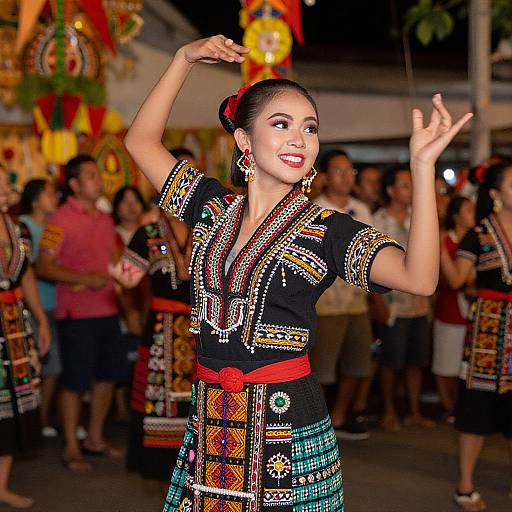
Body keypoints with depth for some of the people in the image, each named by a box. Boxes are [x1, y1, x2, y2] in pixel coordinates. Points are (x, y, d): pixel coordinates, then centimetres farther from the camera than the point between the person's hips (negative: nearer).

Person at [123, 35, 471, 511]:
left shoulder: (326, 230, -6)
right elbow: (141, 141, 12)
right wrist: (185, 59, 5)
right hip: (208, 425, 4)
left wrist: (422, 165, -28)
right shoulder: (213, 209, 7)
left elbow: (418, 276, -21)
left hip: (287, 424, -3)